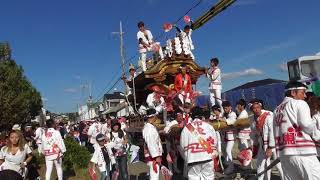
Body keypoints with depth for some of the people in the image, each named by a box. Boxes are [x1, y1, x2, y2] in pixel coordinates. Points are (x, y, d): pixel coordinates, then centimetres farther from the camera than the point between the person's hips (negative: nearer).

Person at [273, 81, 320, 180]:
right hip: (302, 152, -7)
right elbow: (306, 124, -12)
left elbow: (276, 132, 16)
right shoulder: (299, 103, 3)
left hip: (283, 153, 7)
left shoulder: (277, 109, 22)